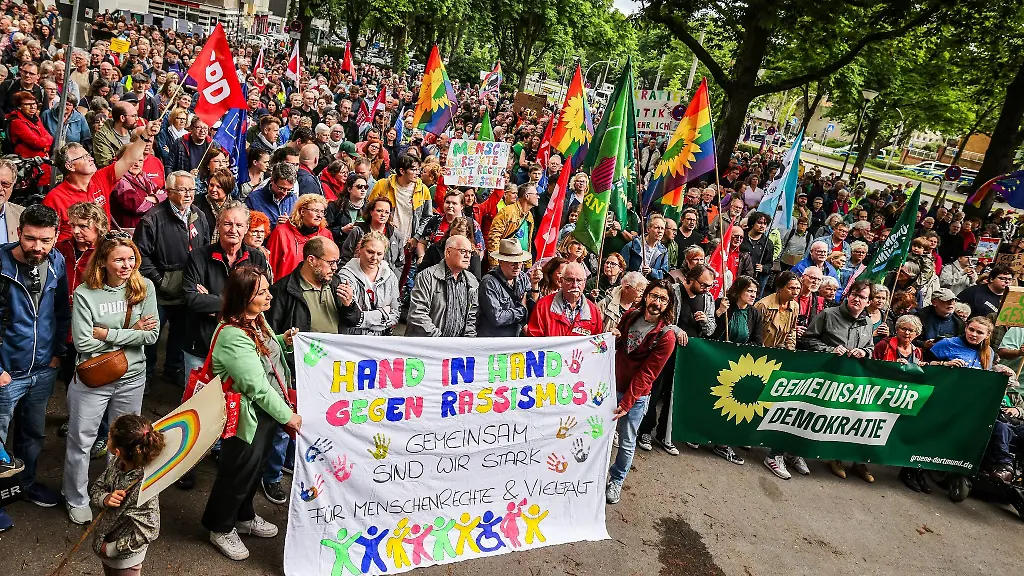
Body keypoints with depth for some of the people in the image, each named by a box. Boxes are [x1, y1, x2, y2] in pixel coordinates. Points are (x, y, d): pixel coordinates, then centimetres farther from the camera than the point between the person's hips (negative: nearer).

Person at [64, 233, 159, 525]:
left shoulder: (144, 287, -9)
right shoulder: (85, 294, -14)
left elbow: (152, 335, -12)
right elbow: (82, 342, -18)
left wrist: (106, 333, -17)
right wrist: (131, 333, -15)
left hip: (132, 378, 2)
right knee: (81, 441, 12)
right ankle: (77, 500, 34)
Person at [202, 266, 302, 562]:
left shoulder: (257, 320, 1)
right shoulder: (232, 336, -28)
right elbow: (257, 385, -26)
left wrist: (283, 341, 1)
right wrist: (287, 415, -18)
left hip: (268, 410, 9)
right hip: (247, 417, -9)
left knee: (256, 467, 24)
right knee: (237, 472, 11)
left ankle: (244, 517, 46)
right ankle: (221, 529, 34)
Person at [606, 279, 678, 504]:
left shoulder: (666, 336, -15)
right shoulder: (631, 316, -1)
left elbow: (646, 374, -16)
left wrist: (626, 403, -19)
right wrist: (614, 339, -7)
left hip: (636, 395, -4)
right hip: (611, 385, 4)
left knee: (626, 442, 7)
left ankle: (616, 480, 29)